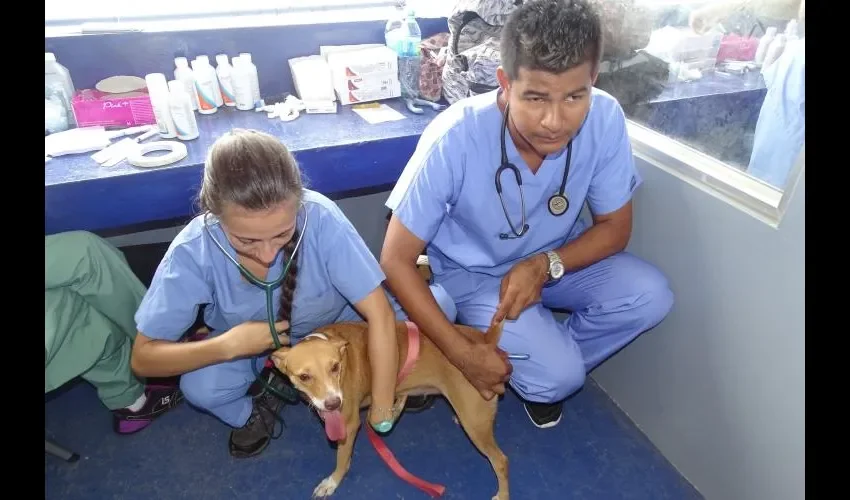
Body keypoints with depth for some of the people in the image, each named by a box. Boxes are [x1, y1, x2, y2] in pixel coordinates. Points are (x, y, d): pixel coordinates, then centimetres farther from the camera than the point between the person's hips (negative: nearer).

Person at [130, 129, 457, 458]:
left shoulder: (320, 217, -34)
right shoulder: (193, 251, -29)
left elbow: (380, 314, -32)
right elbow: (143, 358, -19)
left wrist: (381, 411, -30)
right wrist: (228, 345, -34)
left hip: (334, 327, 0)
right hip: (247, 344, 1)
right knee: (199, 387, -30)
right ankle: (264, 397, 3)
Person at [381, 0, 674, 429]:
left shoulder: (605, 119, -23)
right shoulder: (454, 140, -32)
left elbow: (614, 227, -7)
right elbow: (396, 261, -23)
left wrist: (545, 265, -25)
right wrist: (463, 353, -24)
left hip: (555, 258, 4)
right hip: (471, 272, -3)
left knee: (650, 297, -19)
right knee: (559, 375, -22)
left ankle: (543, 364, 6)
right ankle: (534, 377, 16)